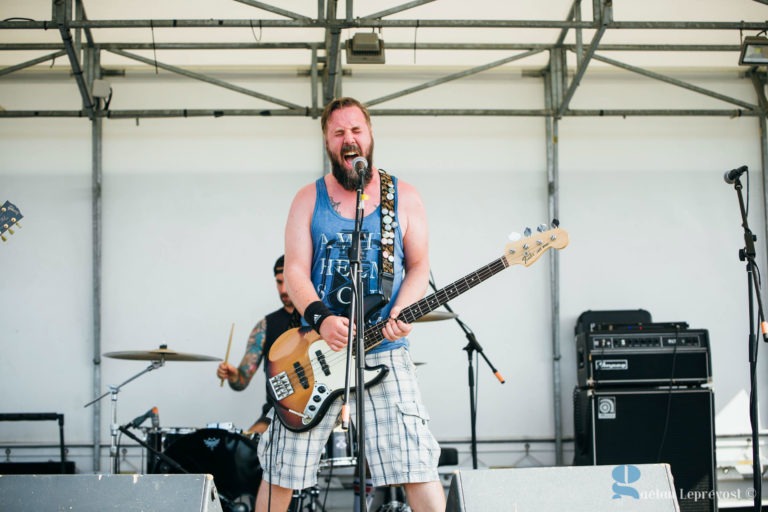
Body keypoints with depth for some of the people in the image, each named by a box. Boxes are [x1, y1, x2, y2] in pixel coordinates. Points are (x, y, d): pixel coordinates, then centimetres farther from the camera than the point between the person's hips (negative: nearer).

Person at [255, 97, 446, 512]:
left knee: (417, 465, -10)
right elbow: (295, 270, -1)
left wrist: (400, 313, -14)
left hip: (385, 351, -1)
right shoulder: (309, 199, 7)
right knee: (283, 470, 5)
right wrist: (320, 319, -20)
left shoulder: (404, 197, 7)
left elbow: (418, 265, 6)